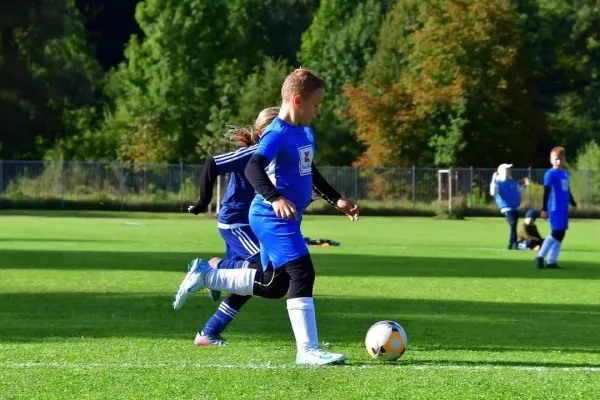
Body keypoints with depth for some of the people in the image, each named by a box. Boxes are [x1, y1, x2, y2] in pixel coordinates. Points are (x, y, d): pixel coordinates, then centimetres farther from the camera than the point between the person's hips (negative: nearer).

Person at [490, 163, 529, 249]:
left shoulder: (513, 182, 14)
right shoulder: (498, 183, -4)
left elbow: (519, 192, 27)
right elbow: (493, 193, -22)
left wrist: (524, 185, 18)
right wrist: (493, 181, -26)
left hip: (515, 208, 7)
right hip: (506, 208, -7)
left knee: (514, 226, 9)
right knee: (513, 224, -23)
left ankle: (511, 245, 18)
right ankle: (514, 244, -23)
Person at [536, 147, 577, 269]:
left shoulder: (565, 174, 14)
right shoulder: (551, 174, -8)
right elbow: (546, 193, -10)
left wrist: (573, 203, 32)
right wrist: (544, 209, -13)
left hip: (564, 208, 8)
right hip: (555, 208, -8)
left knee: (561, 234, 6)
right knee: (556, 233, -13)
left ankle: (552, 261, 9)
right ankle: (540, 257, -3)